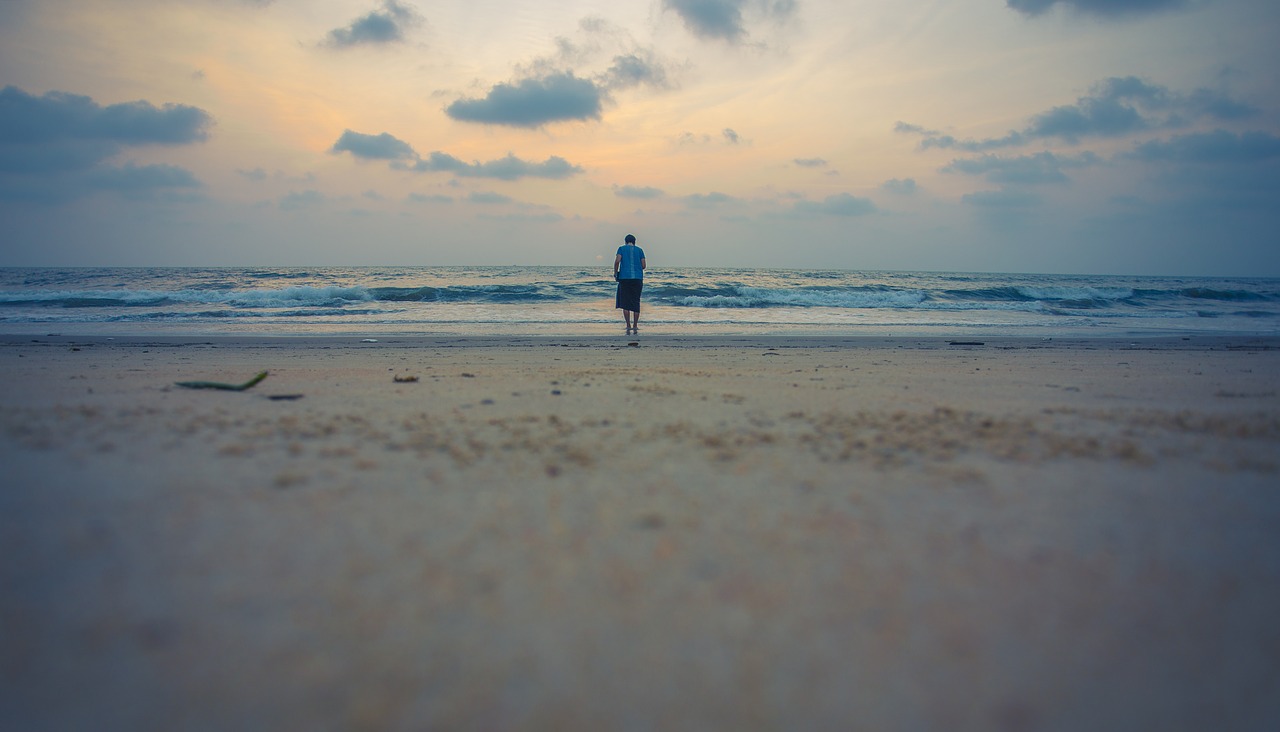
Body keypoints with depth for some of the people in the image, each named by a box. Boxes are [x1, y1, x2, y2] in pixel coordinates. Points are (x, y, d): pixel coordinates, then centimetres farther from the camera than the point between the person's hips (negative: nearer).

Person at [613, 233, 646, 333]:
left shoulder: (621, 248, 5)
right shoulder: (639, 250, 10)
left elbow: (617, 261, -9)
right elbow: (643, 265, 5)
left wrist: (615, 273, 4)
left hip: (624, 278, -1)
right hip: (638, 278, 2)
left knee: (625, 303, 4)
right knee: (636, 302, 6)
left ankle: (628, 326, -2)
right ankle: (635, 327, 5)